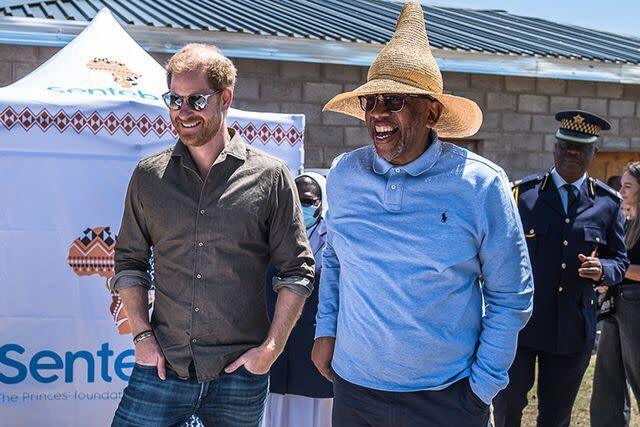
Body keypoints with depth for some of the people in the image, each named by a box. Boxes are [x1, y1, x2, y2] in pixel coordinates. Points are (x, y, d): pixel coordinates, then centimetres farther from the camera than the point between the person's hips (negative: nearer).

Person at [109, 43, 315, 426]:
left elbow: (298, 271, 0)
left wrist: (270, 350, -5)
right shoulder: (149, 176, 6)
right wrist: (143, 335, 1)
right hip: (163, 366, 2)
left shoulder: (271, 177, -2)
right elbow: (129, 261, 12)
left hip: (241, 373, -1)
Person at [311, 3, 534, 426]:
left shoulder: (481, 185, -11)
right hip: (353, 386, 3)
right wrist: (326, 330, 6)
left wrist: (483, 387, -7)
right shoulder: (343, 175, -2)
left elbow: (510, 297, -5)